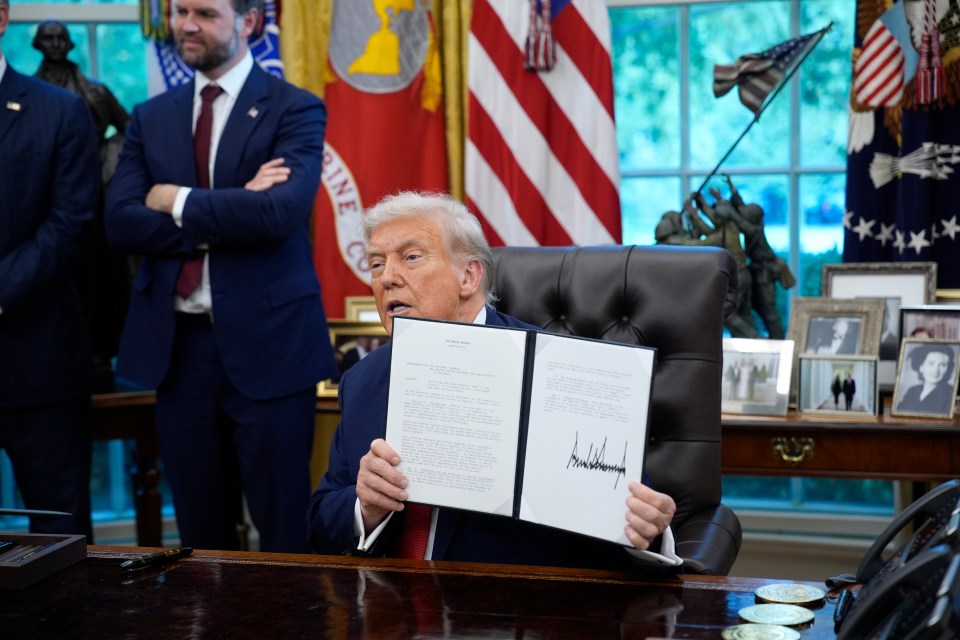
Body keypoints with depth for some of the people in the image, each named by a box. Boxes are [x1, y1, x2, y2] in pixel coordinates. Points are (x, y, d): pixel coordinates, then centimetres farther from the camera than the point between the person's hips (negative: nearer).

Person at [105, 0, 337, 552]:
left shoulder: (295, 109, -3)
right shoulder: (152, 118, 10)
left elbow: (281, 211, -20)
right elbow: (121, 223, -3)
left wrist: (178, 202, -9)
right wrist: (231, 212, -13)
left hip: (265, 345, -4)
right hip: (178, 345, 4)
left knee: (285, 530, 3)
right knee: (201, 534, 14)